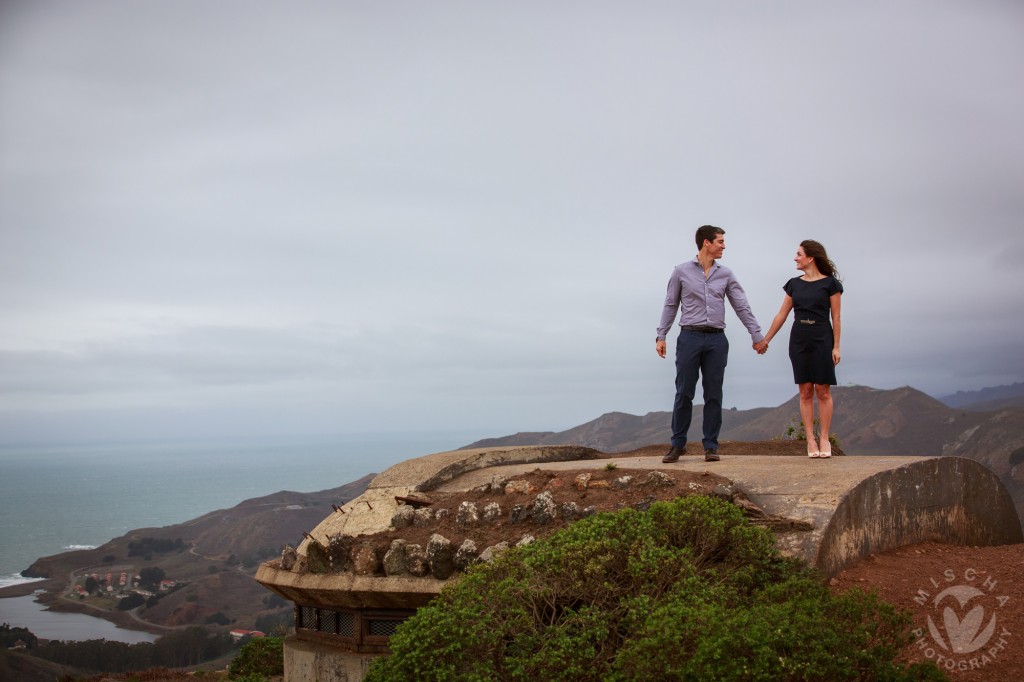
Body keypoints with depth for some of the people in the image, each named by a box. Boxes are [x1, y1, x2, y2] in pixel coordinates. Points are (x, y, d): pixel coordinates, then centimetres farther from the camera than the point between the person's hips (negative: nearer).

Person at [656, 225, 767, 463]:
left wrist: (757, 335, 8)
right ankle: (677, 444, 8)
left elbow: (742, 307, 11)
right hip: (690, 337, -2)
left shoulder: (726, 274, 10)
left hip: (716, 339, 2)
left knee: (714, 395, 2)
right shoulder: (681, 271, 3)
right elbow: (670, 306, 7)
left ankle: (711, 446, 8)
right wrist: (661, 336, 2)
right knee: (684, 394, -2)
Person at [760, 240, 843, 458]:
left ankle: (824, 439, 4)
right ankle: (810, 440, 4)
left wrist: (836, 347, -7)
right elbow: (781, 315, 13)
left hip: (822, 339, -4)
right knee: (805, 392, 2)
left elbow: (836, 318, -3)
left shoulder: (830, 283, -2)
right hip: (799, 339, 4)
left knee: (823, 391, -2)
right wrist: (765, 340, 13)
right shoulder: (794, 284, 9)